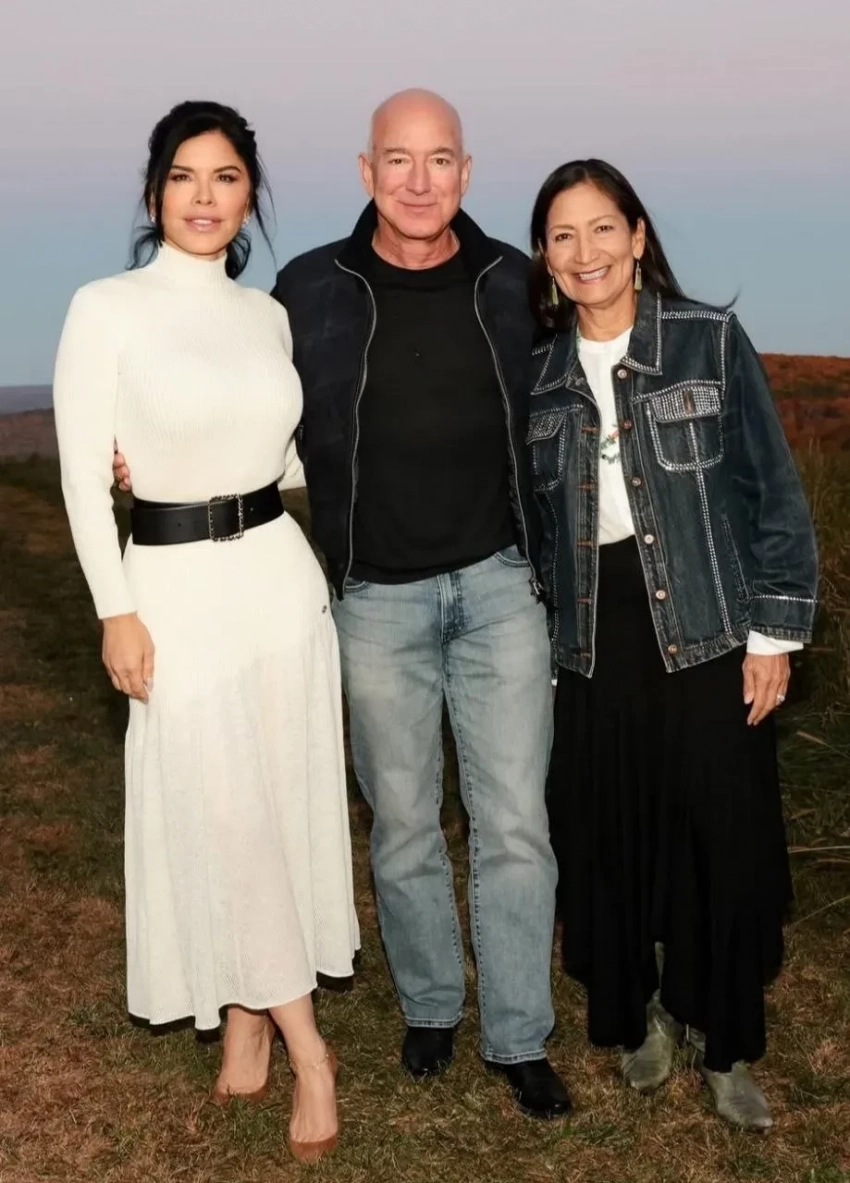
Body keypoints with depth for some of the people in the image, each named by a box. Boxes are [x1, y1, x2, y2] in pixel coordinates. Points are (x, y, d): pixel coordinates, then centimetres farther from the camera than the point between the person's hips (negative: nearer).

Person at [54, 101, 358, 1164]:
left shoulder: (267, 314, 7)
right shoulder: (108, 308, -7)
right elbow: (84, 471, -8)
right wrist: (116, 610, -11)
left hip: (280, 575, 5)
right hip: (178, 585, -4)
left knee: (282, 804, 10)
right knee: (218, 816, 1)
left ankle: (248, 1017, 29)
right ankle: (304, 1046, 17)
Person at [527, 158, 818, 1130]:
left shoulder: (712, 341, -3)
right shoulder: (538, 370, 5)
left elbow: (774, 492, -2)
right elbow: (529, 513, 10)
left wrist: (774, 630, -6)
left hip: (706, 631, -2)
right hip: (593, 639, 2)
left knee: (725, 842, 2)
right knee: (606, 840, 8)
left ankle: (723, 1042, 22)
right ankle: (634, 1013, 32)